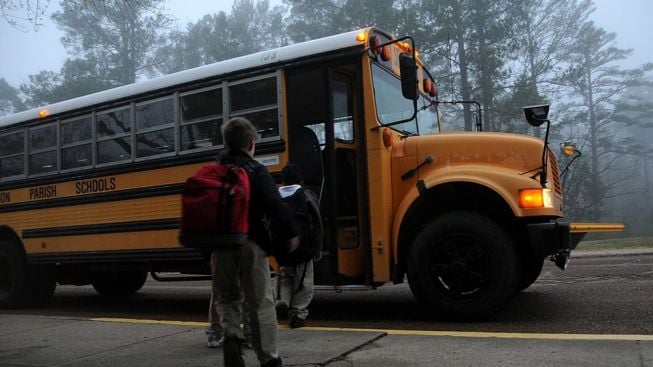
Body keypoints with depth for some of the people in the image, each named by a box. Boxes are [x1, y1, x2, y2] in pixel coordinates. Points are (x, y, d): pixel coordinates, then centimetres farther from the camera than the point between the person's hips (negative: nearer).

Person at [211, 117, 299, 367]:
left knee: (227, 296, 20)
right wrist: (290, 233, -5)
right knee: (260, 302, 5)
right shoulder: (255, 171, -7)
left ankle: (231, 335, -6)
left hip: (221, 244, 4)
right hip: (250, 243, -4)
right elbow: (276, 205, -16)